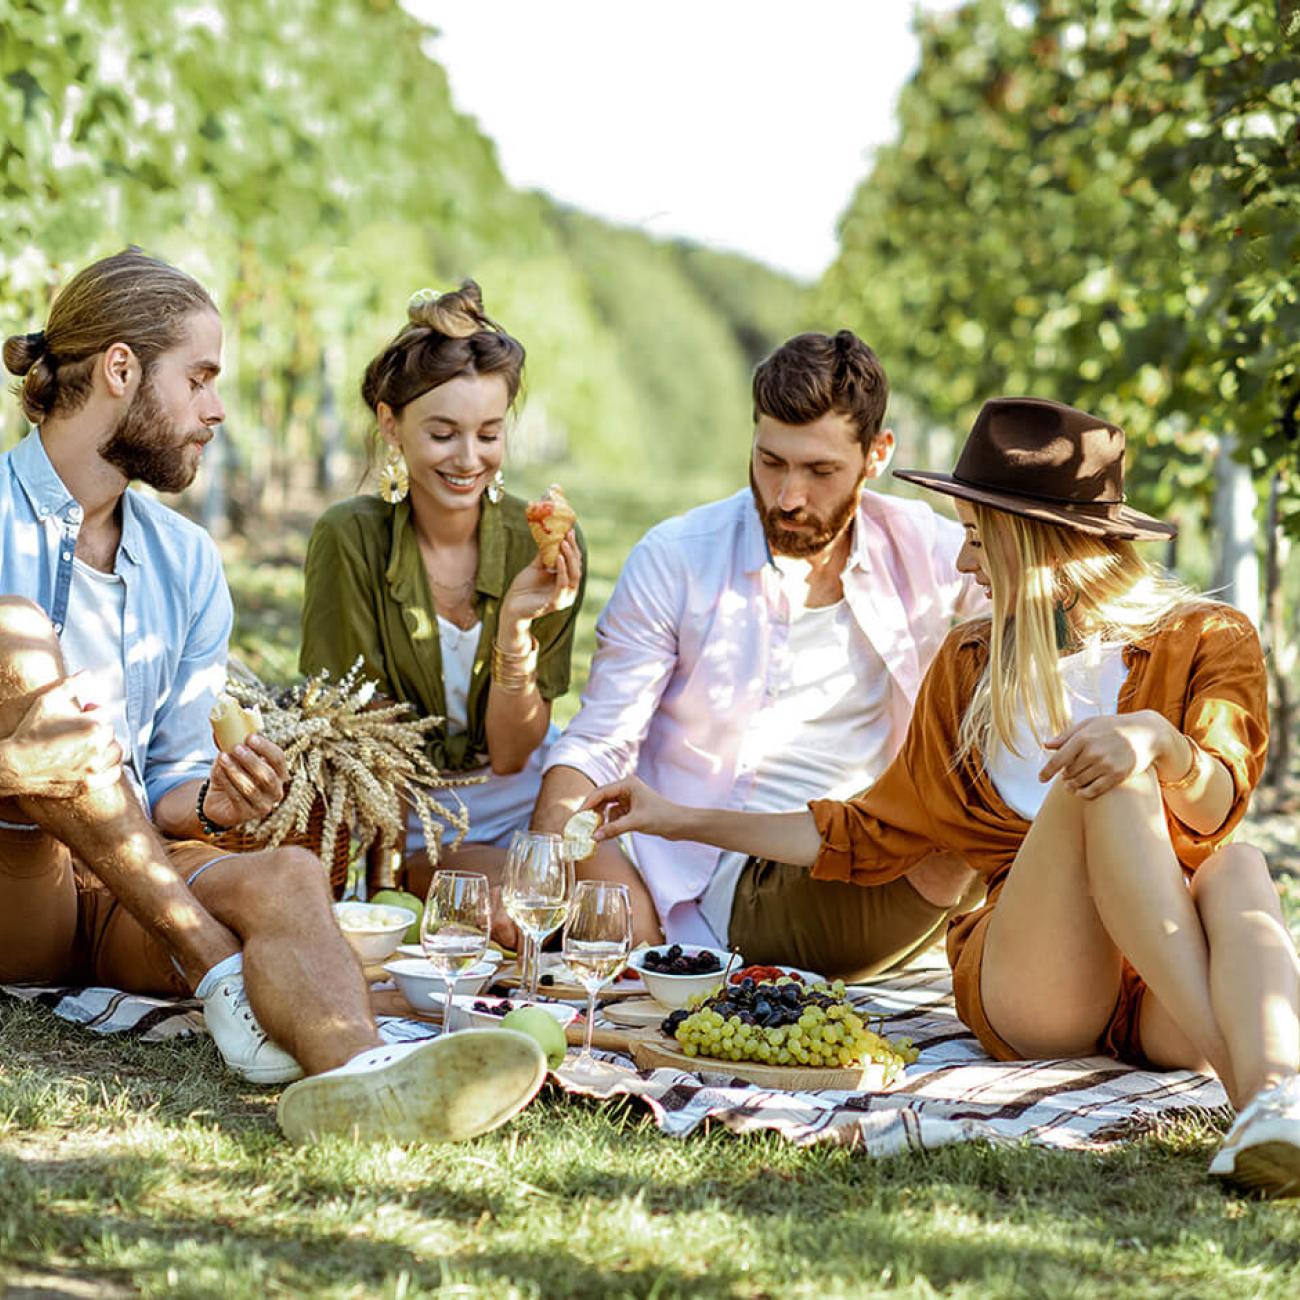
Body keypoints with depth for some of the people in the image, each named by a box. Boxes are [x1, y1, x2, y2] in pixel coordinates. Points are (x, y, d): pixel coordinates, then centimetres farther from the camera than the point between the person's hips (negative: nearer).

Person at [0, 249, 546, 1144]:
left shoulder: (187, 562, 16)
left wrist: (211, 804, -9)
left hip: (127, 898, 4)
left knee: (285, 878, -29)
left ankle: (356, 1072, -64)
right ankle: (225, 979, -28)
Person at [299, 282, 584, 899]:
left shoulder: (542, 544, -6)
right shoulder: (349, 539, -11)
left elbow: (510, 753, -5)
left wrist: (516, 626, -20)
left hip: (522, 803, 2)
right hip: (404, 813, -2)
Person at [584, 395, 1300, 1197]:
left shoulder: (1208, 642, 9)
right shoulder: (971, 667, 21)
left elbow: (1219, 808, -10)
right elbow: (875, 834, 28)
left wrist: (1158, 738, -33)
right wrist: (683, 822, 28)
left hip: (1159, 1007, -1)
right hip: (1025, 976, 1)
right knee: (1103, 783, -28)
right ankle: (1234, 1066, -46)